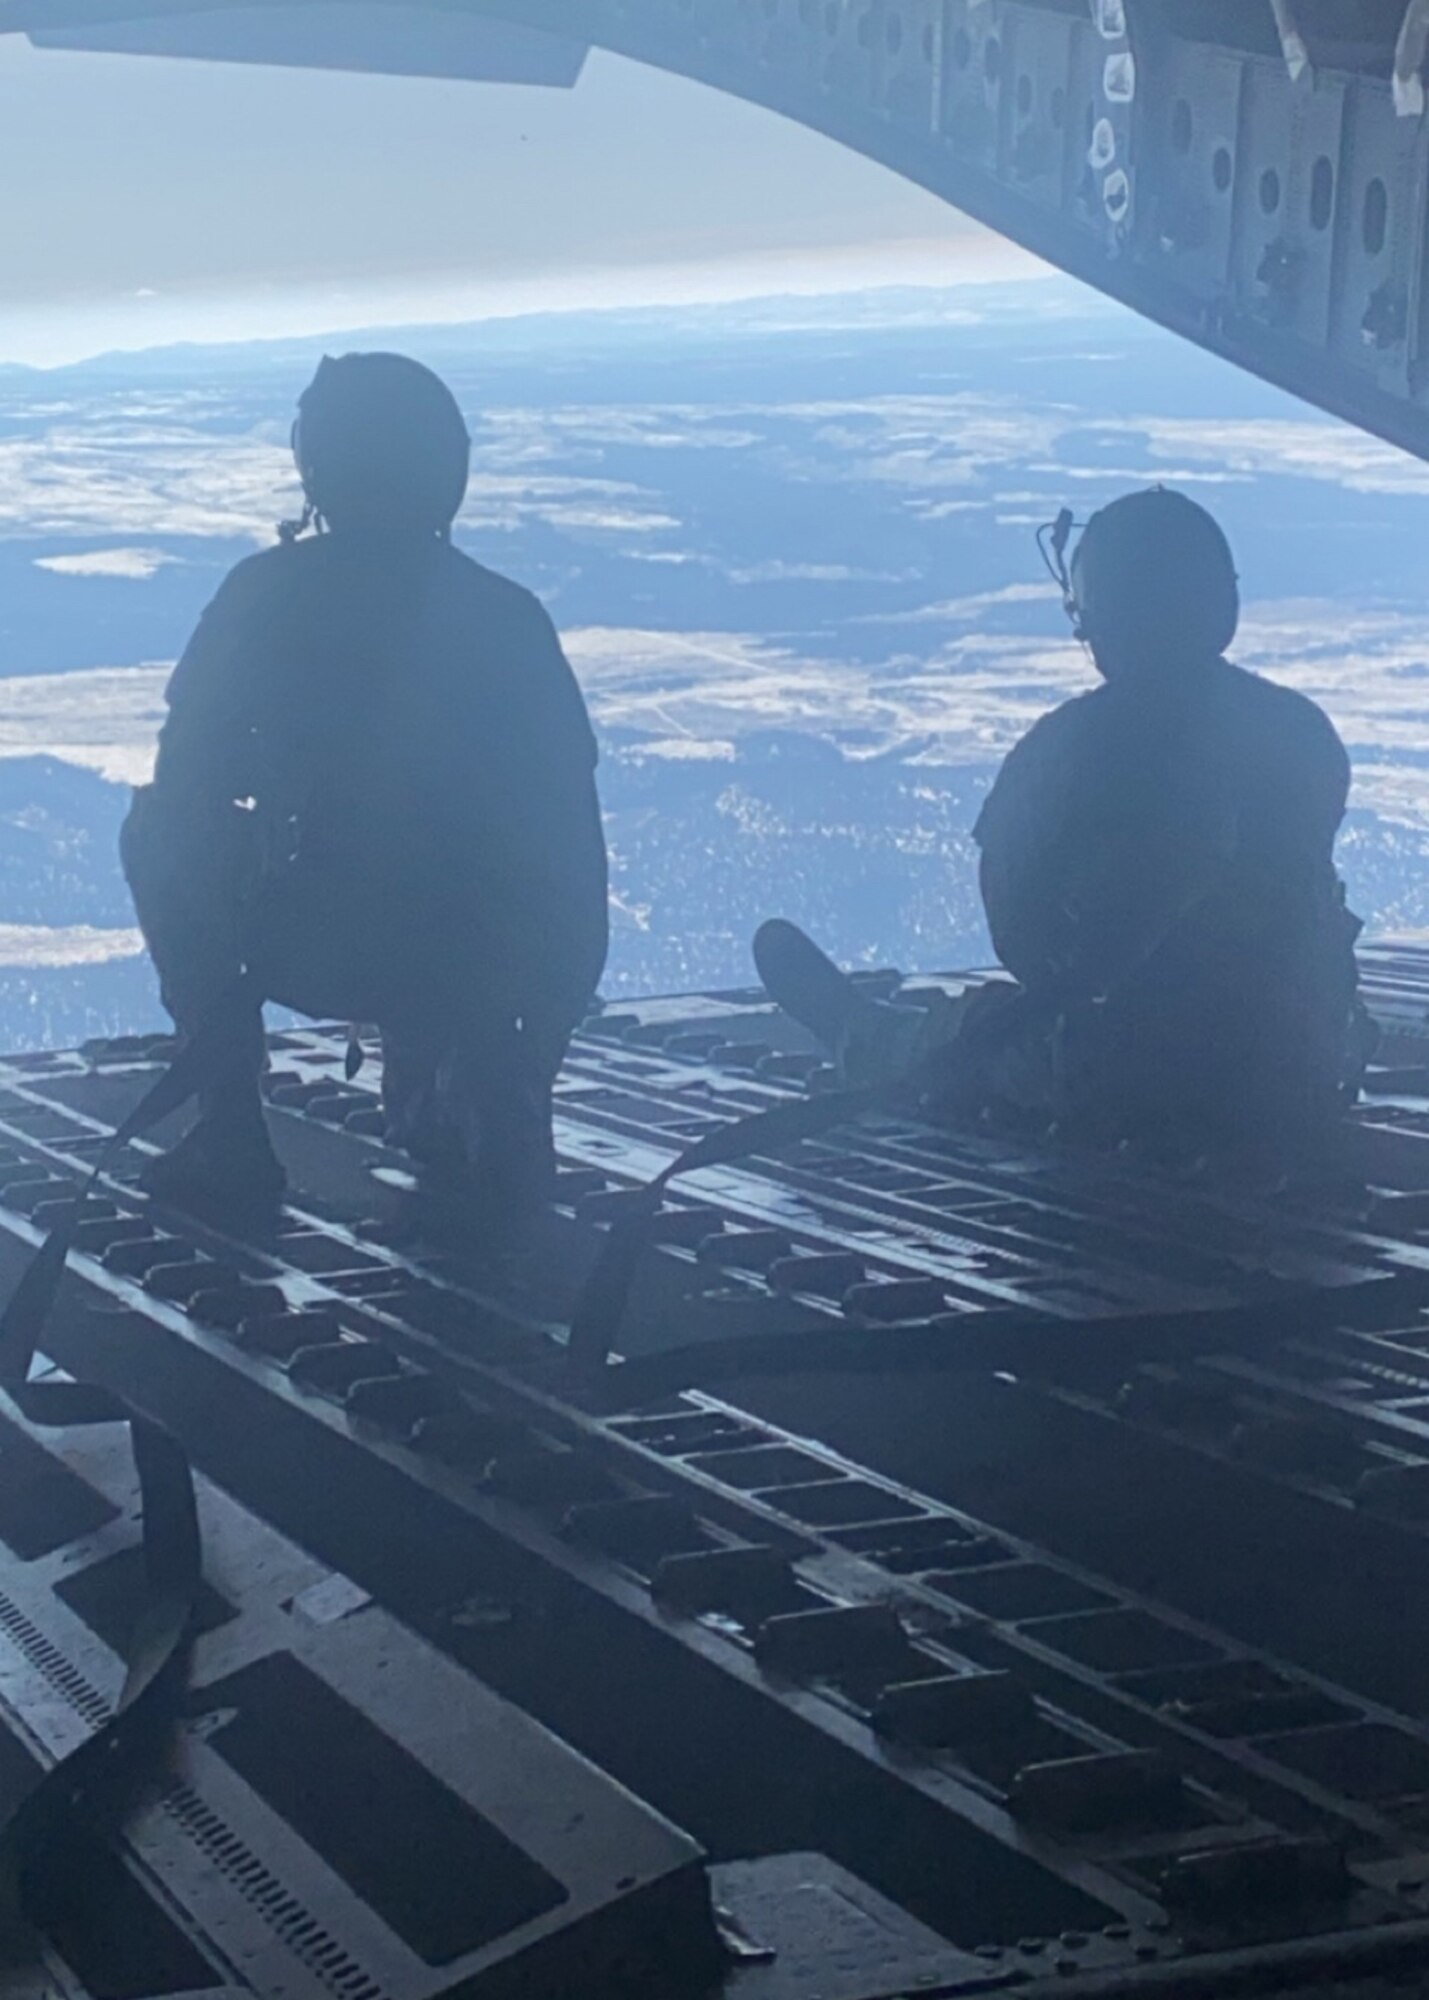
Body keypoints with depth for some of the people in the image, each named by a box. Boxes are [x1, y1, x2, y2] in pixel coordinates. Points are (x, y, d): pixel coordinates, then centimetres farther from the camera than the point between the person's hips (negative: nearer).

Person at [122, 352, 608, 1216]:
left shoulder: (273, 592, 0)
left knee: (159, 836, 23)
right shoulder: (508, 612, 9)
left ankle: (234, 1129, 17)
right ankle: (490, 1092, 21)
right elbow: (572, 819, 10)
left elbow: (190, 785, 2)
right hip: (497, 966, 4)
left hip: (326, 957, -4)